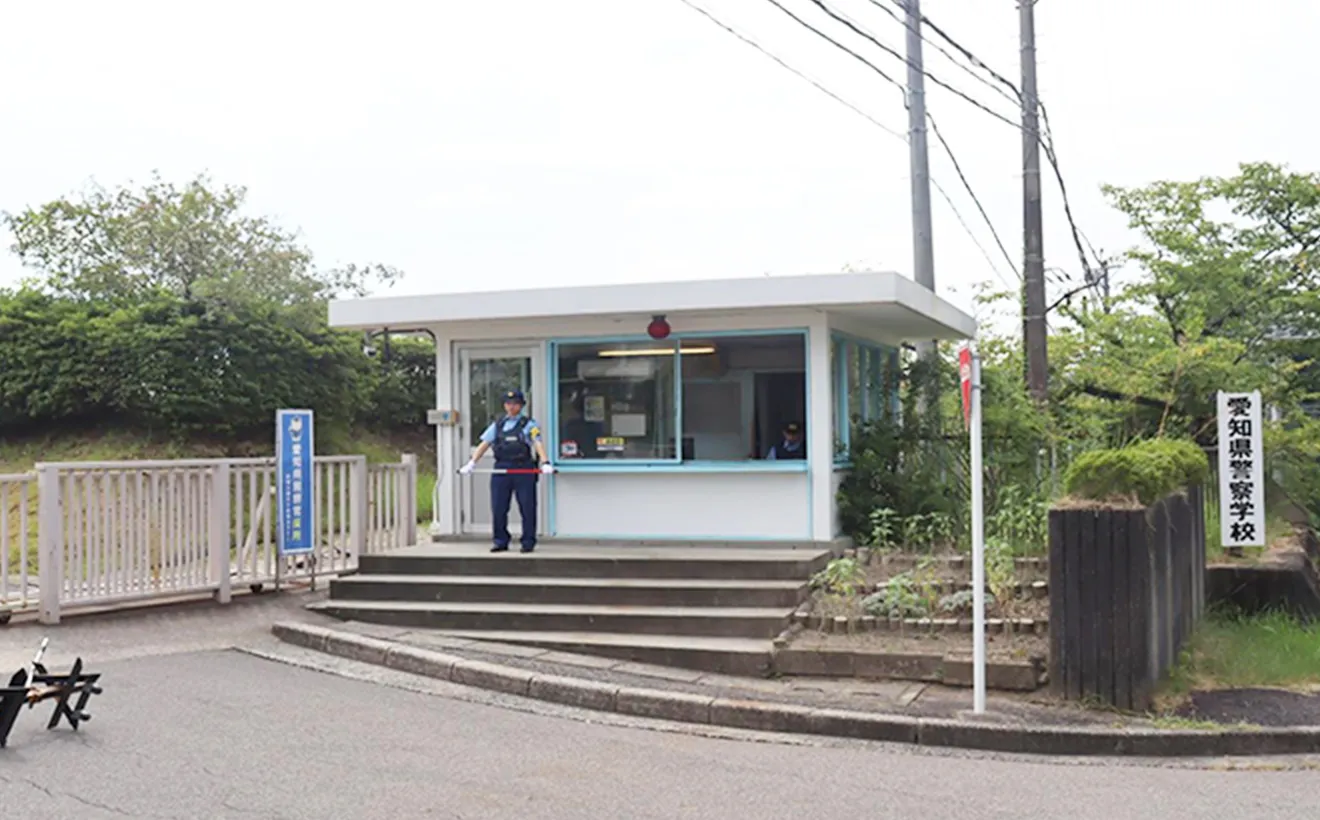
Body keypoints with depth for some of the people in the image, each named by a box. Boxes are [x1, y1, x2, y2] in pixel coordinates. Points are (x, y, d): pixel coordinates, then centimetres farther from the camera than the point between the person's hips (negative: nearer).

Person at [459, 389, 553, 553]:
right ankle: (501, 542, 13)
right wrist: (472, 463, 2)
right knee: (498, 508, 3)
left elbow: (538, 443, -9)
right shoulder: (497, 424, 16)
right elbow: (484, 444, 14)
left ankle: (528, 542, 8)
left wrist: (545, 463, -24)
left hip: (524, 471, -3)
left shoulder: (529, 424, 4)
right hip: (501, 469, 4)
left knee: (527, 508, -1)